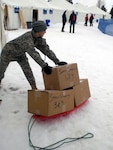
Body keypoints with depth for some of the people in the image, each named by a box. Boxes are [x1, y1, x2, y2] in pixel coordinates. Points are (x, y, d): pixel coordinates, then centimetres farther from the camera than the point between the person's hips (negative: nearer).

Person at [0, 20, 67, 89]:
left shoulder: (39, 39, -19)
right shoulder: (27, 38, -42)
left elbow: (46, 50, -17)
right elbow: (34, 53, -50)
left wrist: (57, 62, -25)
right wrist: (44, 66, -55)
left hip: (20, 53, 6)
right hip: (9, 51, -5)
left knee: (27, 70, -9)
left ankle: (34, 87, -1)